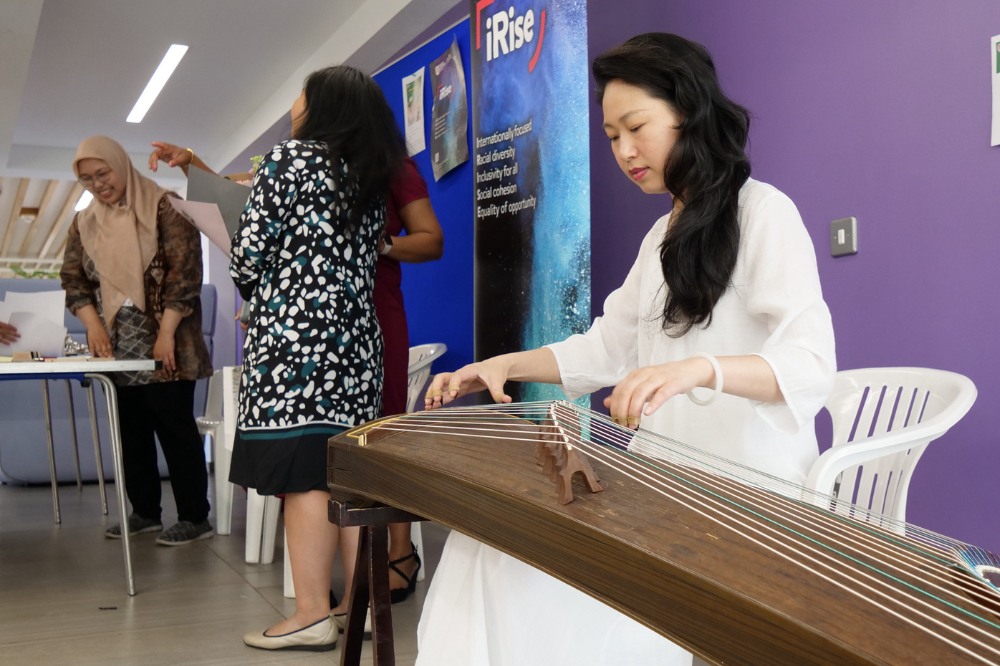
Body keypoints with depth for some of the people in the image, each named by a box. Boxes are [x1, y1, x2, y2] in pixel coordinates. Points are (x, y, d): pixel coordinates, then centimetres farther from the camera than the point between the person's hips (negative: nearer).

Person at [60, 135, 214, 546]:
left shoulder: (163, 207, -6)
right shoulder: (84, 223, 12)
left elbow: (185, 271, -12)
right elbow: (73, 279, 10)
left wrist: (167, 332, -18)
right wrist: (93, 324, -8)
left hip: (163, 346, -6)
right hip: (117, 348, 6)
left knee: (175, 428, -3)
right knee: (131, 430, 10)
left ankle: (194, 517, 3)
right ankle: (144, 512, 22)